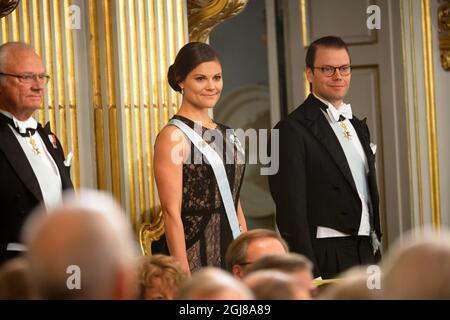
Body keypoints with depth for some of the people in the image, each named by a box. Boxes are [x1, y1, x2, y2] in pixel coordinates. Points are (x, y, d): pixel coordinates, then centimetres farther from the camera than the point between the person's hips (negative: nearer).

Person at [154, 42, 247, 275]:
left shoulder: (225, 134, 14)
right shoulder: (174, 136, -8)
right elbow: (171, 212, -14)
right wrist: (183, 274, -18)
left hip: (232, 256, 7)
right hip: (196, 259, -7)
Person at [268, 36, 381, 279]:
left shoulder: (358, 126, 17)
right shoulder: (292, 131, -9)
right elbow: (291, 212, -14)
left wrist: (377, 256, 16)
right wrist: (310, 276, -18)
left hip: (367, 254, 7)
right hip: (326, 263, -7)